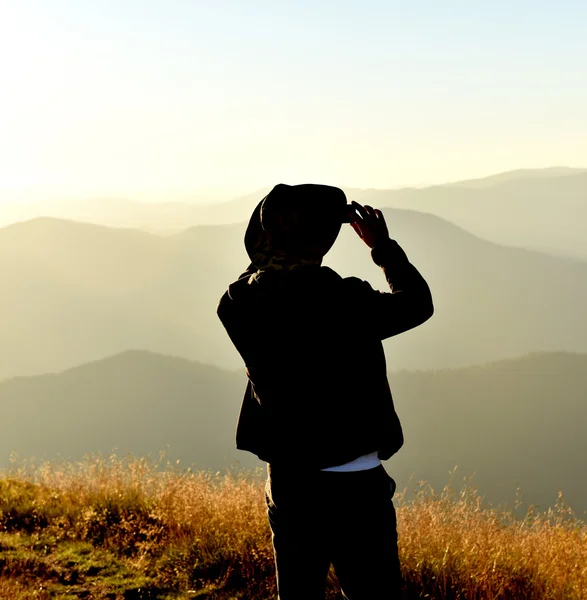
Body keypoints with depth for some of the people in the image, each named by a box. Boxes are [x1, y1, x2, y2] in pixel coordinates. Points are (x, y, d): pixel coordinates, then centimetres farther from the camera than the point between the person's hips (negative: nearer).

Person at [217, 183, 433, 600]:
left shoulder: (242, 304, -6)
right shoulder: (345, 301, -17)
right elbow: (417, 303, 1)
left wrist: (283, 224, 15)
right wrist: (384, 246, 13)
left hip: (288, 484, 5)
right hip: (354, 486, -5)